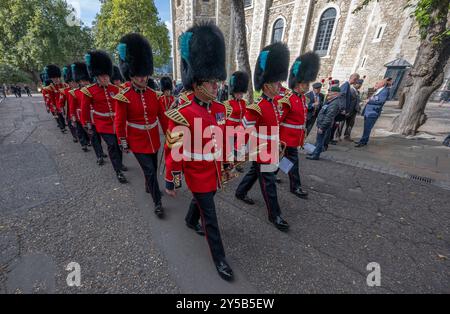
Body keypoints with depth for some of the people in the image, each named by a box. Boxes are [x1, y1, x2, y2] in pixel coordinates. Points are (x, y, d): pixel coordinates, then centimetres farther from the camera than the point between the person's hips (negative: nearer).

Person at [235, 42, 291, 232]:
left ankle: (240, 192, 47)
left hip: (270, 151, 9)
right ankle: (274, 215, 21)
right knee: (268, 183, 4)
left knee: (254, 173, 24)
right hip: (262, 153, -9)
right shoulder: (257, 108, -23)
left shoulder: (274, 103, 6)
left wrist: (279, 142, 21)